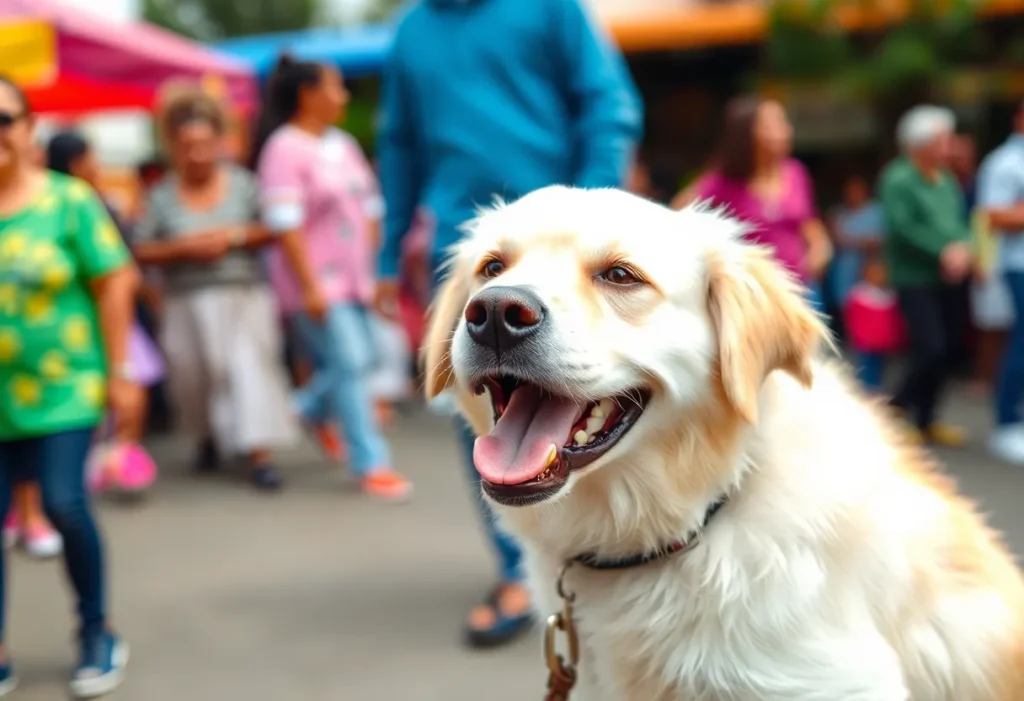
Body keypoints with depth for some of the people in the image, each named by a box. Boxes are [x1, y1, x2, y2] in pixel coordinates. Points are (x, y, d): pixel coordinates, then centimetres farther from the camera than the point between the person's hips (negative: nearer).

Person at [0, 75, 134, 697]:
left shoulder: (68, 199, -4)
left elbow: (113, 284, -1)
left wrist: (118, 373, -1)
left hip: (61, 388, -2)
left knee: (65, 504, -8)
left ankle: (97, 633, 17)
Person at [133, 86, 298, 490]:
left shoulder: (242, 183, 1)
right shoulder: (162, 195, 0)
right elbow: (142, 252, -2)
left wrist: (235, 236, -13)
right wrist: (184, 247, -15)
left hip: (245, 295, -1)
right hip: (189, 302, 1)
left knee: (251, 366, -13)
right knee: (194, 376, 9)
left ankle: (259, 453, -11)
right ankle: (209, 435, 39)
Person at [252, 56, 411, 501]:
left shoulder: (343, 145, 13)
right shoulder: (284, 150, -11)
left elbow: (366, 209, 18)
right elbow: (285, 224, -17)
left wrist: (375, 270, 14)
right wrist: (310, 287, -21)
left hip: (352, 277, 8)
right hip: (315, 283, -8)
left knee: (357, 361, 8)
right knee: (348, 365, -8)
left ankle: (306, 409, 33)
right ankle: (371, 464, -1)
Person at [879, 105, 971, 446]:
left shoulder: (947, 180, 13)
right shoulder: (898, 180, -11)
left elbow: (962, 221, 10)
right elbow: (904, 227, -20)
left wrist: (963, 248, -11)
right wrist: (943, 251, -22)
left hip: (947, 280, 7)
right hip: (914, 280, -7)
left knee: (947, 350, 8)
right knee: (931, 349, -15)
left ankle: (925, 420, 22)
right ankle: (898, 411, 6)